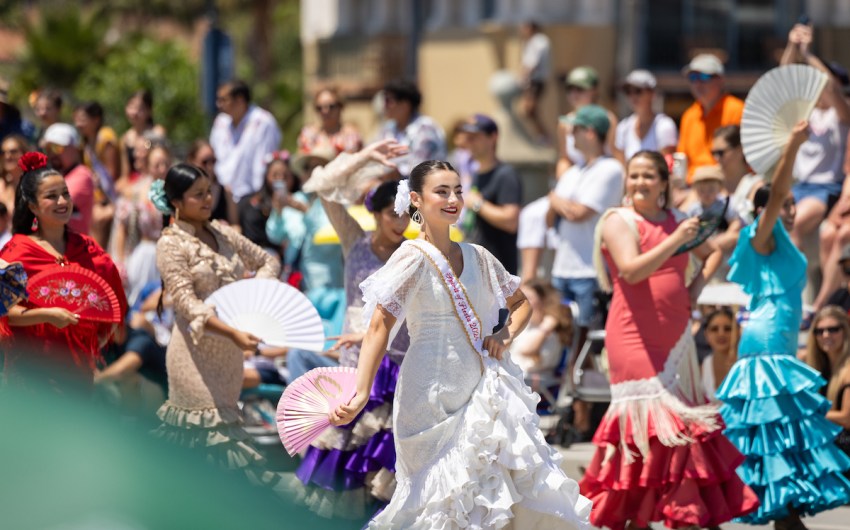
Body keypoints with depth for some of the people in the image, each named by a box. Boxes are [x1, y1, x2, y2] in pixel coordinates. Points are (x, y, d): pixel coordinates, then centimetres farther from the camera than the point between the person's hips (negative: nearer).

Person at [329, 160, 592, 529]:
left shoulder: (477, 257, 10)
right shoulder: (414, 259, -9)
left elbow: (521, 301, 27)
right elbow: (379, 325, -19)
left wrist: (507, 336, 5)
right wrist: (361, 395, -30)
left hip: (483, 393, 6)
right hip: (434, 398, -6)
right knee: (444, 498, -5)